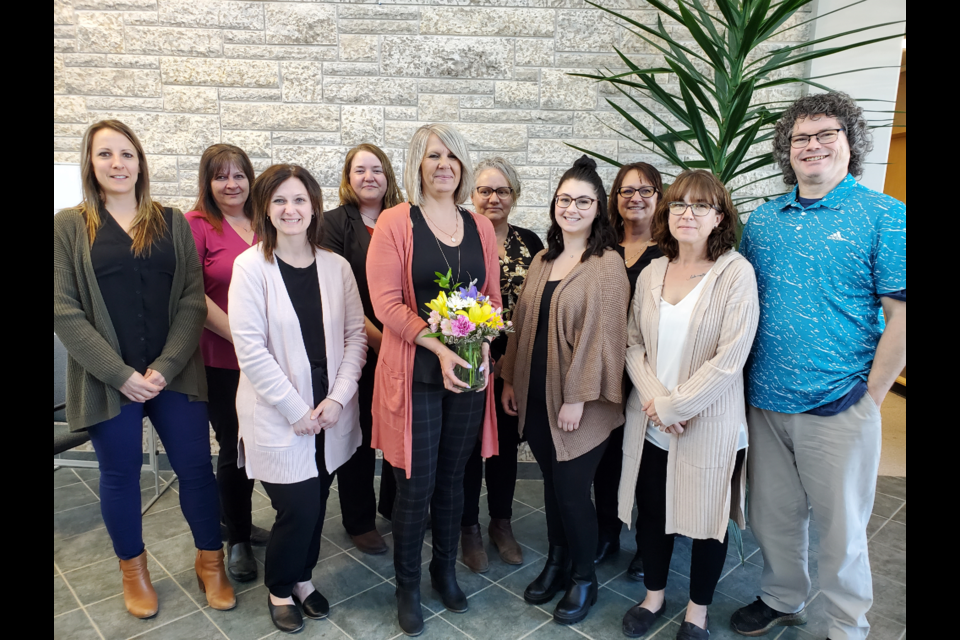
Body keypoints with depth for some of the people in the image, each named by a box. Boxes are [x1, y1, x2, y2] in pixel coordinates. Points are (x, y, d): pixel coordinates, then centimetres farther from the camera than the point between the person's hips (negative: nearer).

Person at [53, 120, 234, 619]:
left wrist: (166, 367, -11)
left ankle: (210, 561, 26)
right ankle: (133, 570, 34)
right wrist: (121, 374, -13)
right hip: (108, 379, -1)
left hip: (174, 373, 1)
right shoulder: (69, 226, 1)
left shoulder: (171, 222, 6)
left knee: (196, 467, 5)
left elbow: (193, 299, 0)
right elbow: (65, 311, -5)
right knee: (120, 476, 13)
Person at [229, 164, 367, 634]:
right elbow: (250, 348, -13)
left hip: (331, 413, 4)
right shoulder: (251, 267, -9)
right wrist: (296, 410, -13)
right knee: (298, 506, -1)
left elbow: (356, 335, 2)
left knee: (316, 503, 13)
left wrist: (338, 397, -8)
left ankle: (302, 576, 40)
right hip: (278, 417, -3)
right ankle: (279, 587, 30)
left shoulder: (336, 266, 2)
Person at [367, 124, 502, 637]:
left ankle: (445, 568, 38)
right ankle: (407, 585, 28)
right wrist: (438, 346, -20)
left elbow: (492, 298, 10)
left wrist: (482, 344, -9)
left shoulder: (480, 227, 8)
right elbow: (386, 302, -11)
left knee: (452, 478, 16)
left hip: (469, 370, 4)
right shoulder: (395, 222, -5)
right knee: (416, 483, 5)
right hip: (415, 372, -3)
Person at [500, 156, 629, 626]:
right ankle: (557, 562, 37)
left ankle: (584, 578, 26)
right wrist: (510, 379, 12)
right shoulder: (543, 260, 11)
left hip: (577, 402, -6)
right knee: (552, 481, 17)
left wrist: (577, 398, -17)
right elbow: (522, 322, 13)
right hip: (536, 394, 6)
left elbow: (599, 335, -15)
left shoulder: (607, 264, -10)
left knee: (571, 489, 2)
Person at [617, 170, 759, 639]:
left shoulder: (736, 273, -10)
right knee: (651, 511, 15)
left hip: (708, 425, -4)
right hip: (650, 423, 4)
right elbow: (633, 342, 4)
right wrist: (651, 397, -11)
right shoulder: (651, 273, 4)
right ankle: (654, 596, 40)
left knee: (707, 519, 12)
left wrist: (672, 405, -15)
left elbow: (730, 358, -16)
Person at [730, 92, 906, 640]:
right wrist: (743, 385, 5)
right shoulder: (763, 220, 7)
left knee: (841, 530, 12)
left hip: (838, 409, -4)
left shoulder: (886, 217, -6)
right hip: (765, 404, 4)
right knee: (774, 517, 19)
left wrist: (868, 399, -9)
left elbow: (901, 317, -8)